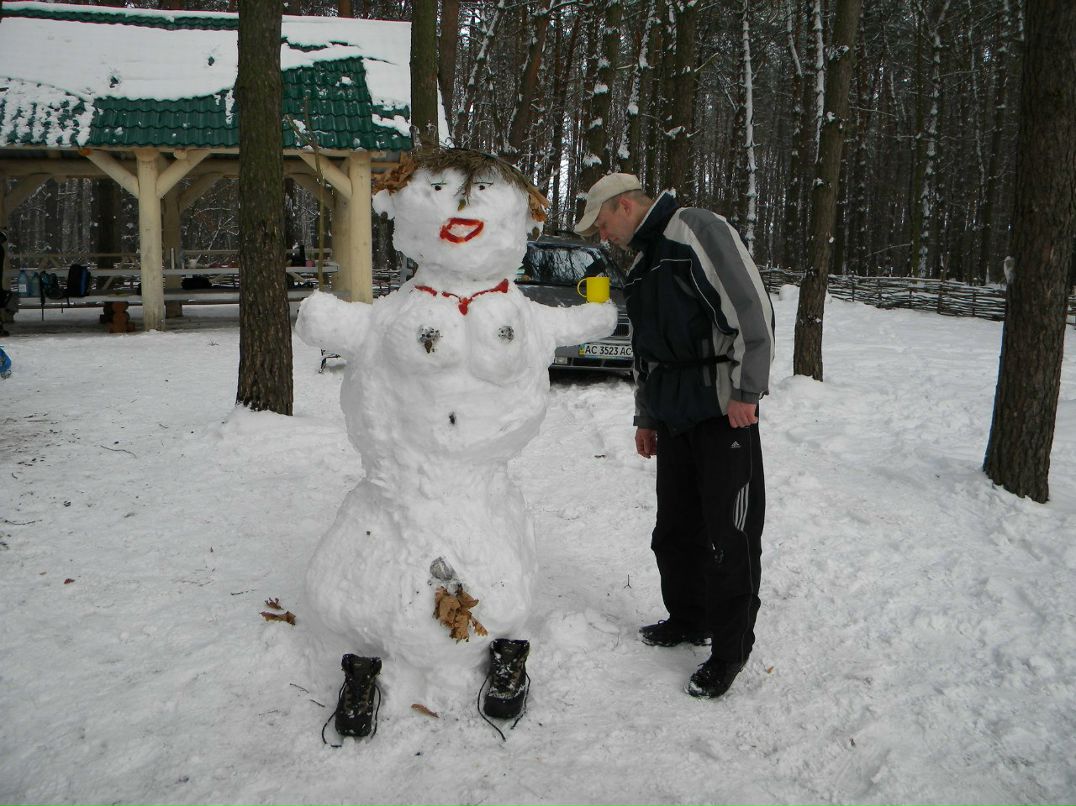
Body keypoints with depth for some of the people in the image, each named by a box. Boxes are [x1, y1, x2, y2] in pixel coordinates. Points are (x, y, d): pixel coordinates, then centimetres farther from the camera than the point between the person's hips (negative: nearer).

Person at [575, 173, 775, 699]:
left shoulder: (697, 230, -8)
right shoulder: (642, 265, 21)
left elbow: (751, 305, -16)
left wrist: (746, 390, -19)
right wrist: (645, 416, 27)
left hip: (723, 412, -9)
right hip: (673, 415, 9)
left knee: (728, 534, -3)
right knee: (674, 529, 15)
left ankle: (731, 647, 10)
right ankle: (689, 619, 33)